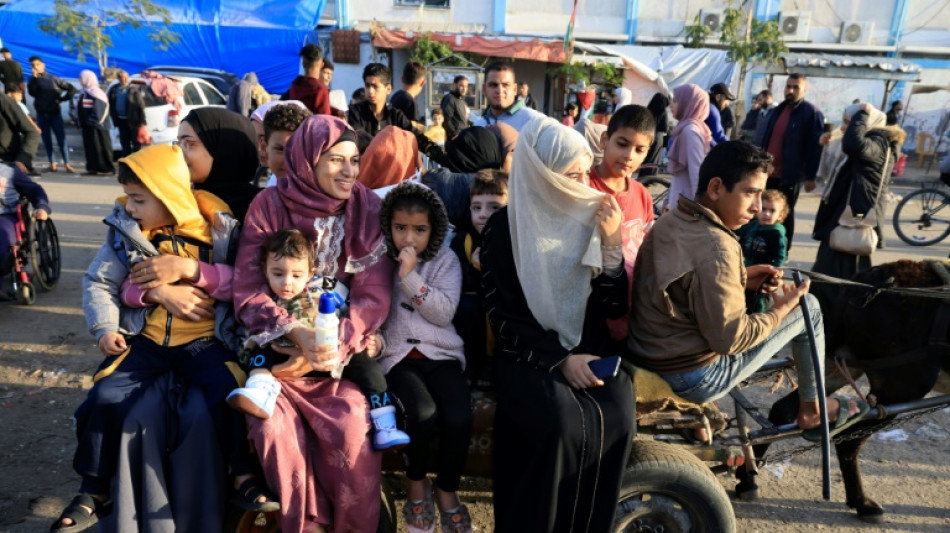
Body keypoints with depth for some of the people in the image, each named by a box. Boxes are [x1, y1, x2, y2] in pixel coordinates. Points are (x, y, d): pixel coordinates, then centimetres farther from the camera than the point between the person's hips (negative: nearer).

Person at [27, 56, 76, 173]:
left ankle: (67, 164, -3)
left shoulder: (53, 79, -1)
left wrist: (62, 99, -4)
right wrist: (35, 78, -18)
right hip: (41, 113, 3)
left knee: (61, 138, -6)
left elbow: (71, 88, 0)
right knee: (46, 139, 6)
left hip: (55, 112, -3)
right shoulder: (33, 79, 5)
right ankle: (52, 163, 11)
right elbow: (32, 93, -12)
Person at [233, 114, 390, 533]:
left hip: (342, 350, 0)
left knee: (352, 428, -23)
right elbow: (247, 290, -8)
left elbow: (374, 296, -9)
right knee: (274, 428, -23)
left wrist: (328, 347, -20)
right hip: (277, 348, 1)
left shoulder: (366, 209, -4)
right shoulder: (269, 206, -5)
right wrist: (297, 333, -23)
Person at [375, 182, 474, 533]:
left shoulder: (445, 260, 5)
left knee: (459, 419, -24)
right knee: (422, 414, -29)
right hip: (396, 356, -1)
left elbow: (445, 312, -7)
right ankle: (416, 483, 4)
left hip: (440, 353, 1)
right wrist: (372, 335, -17)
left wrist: (410, 277, -14)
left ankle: (447, 490, 7)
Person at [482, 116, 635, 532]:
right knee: (562, 427, -29)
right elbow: (503, 317, -7)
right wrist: (560, 359, -18)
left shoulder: (594, 217, 2)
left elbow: (614, 308, 0)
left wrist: (612, 243, -14)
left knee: (616, 420, -23)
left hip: (588, 345, 3)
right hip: (528, 353, -3)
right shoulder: (505, 228, -6)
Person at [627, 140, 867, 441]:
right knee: (808, 307, 6)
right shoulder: (716, 247, -26)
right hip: (694, 379, -8)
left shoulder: (668, 222, -1)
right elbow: (730, 339, -23)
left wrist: (739, 279, 6)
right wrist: (782, 308, -9)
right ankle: (812, 411, 26)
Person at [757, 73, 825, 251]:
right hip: (768, 172, 6)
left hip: (789, 175, -6)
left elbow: (815, 147, -11)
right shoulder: (775, 111, 12)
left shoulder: (812, 114, -7)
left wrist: (811, 176, -14)